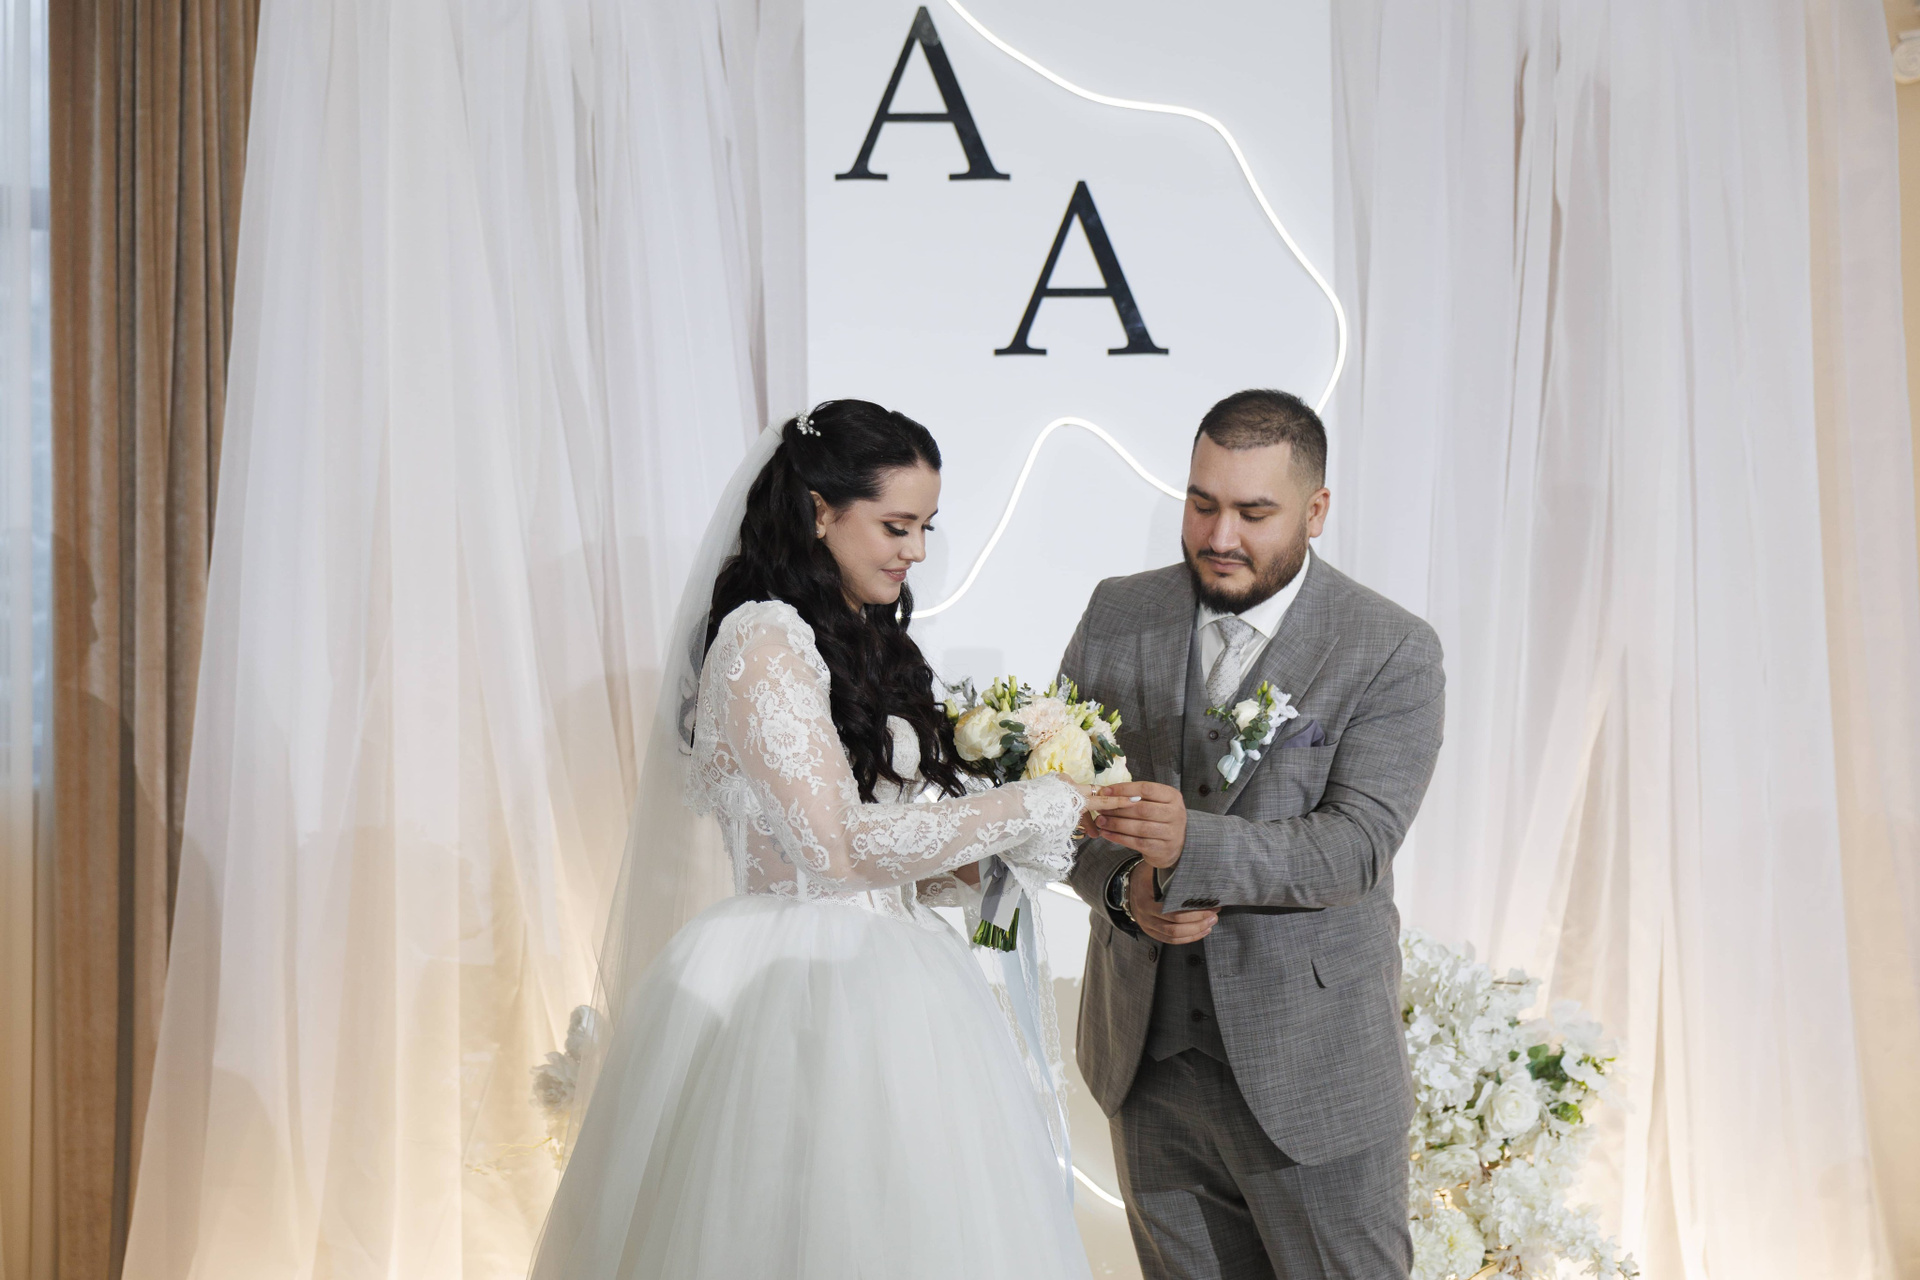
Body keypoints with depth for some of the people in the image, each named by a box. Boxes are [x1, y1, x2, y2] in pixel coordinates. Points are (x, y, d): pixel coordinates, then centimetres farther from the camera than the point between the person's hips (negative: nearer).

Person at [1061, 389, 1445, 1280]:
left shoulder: (1392, 653, -10)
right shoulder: (1118, 614, 2)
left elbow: (1354, 845, -19)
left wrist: (1190, 846, -34)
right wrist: (1123, 884, -17)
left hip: (1310, 1066, -3)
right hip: (1146, 1058, 4)